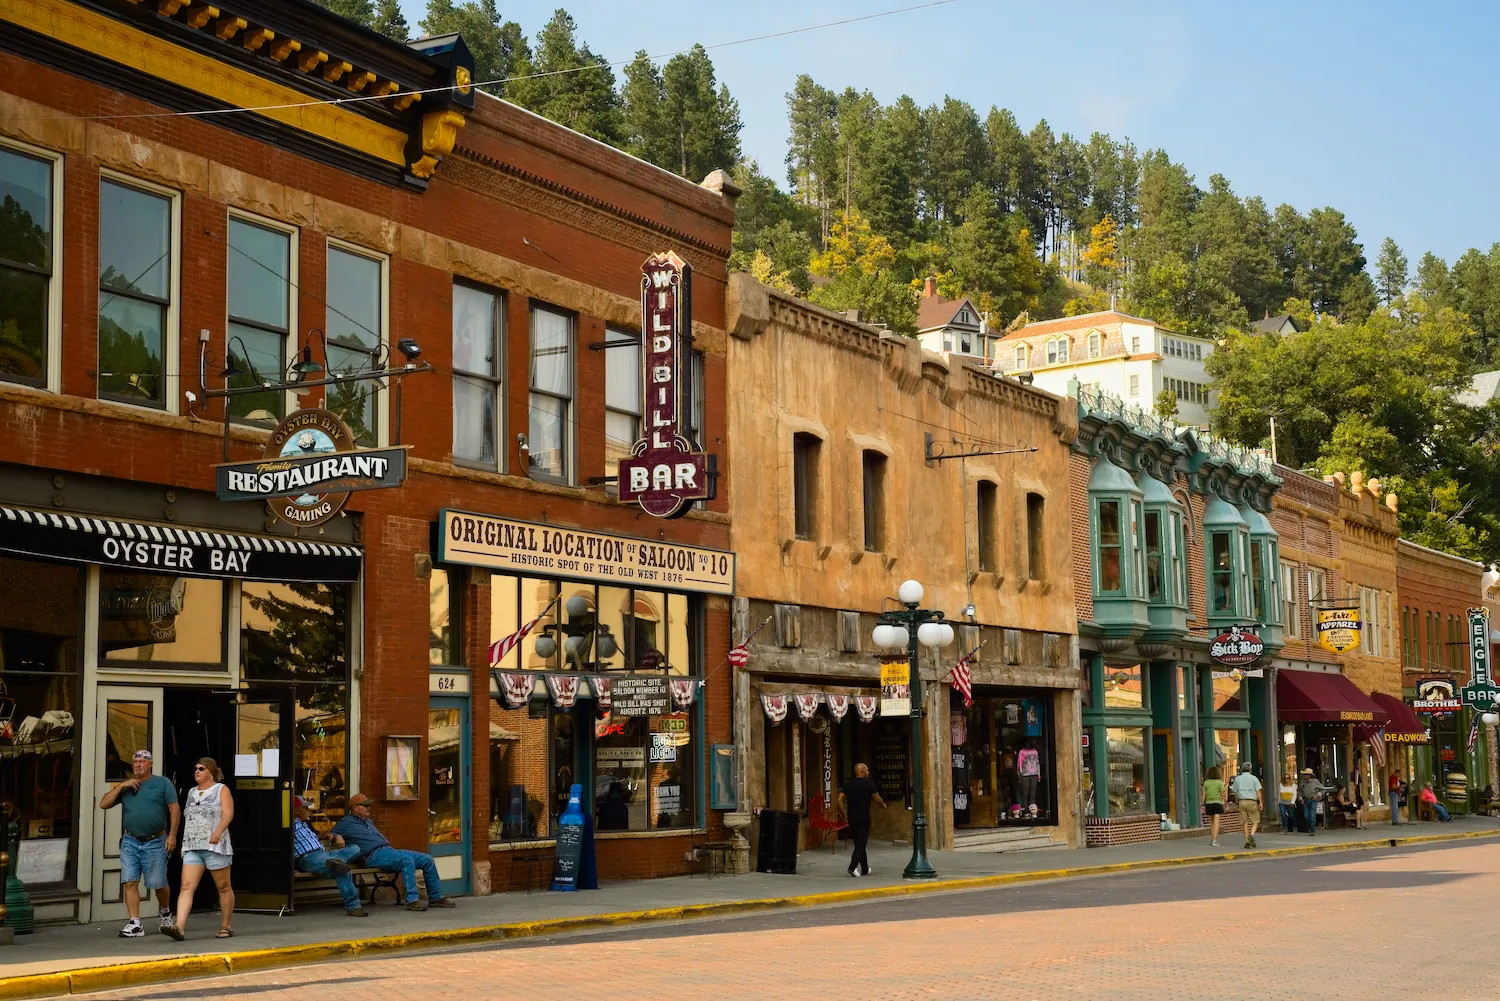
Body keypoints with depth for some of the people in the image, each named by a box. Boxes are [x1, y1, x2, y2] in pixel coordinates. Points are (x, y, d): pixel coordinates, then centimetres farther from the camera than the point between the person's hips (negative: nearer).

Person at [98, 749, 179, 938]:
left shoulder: (162, 783, 4)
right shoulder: (125, 786, 13)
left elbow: (174, 809, -1)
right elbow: (103, 804, 4)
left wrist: (172, 835, -10)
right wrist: (122, 786, -5)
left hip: (155, 842, -3)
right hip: (130, 842, 3)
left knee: (159, 884, 5)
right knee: (129, 882, -7)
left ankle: (166, 913, 31)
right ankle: (135, 924, -5)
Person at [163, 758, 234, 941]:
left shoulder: (221, 790, 2)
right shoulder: (192, 792, 19)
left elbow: (228, 814, -11)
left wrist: (218, 831, -27)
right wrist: (184, 845, 19)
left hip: (215, 845, -5)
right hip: (192, 847, 5)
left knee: (223, 887, 3)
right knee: (187, 887, -9)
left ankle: (226, 927, 13)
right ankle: (179, 927, -20)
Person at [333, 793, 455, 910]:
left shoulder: (368, 821, 31)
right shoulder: (346, 823, 7)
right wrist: (338, 837, -18)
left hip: (389, 850, 9)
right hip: (375, 855, -9)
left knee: (427, 859, -2)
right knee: (407, 860, -35)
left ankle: (436, 897, 2)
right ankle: (412, 900, -37)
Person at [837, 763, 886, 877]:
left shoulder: (848, 784, 7)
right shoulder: (868, 784, -7)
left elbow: (840, 800, 1)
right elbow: (877, 799, -2)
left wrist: (844, 814, 9)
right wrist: (883, 805, 19)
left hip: (852, 819, 5)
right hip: (864, 819, -5)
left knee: (859, 844, 14)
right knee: (860, 844, -5)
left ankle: (865, 869, 23)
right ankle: (852, 867, -19)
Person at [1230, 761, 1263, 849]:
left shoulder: (1237, 779, 8)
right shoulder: (1254, 778, 0)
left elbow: (1235, 793, 10)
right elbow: (1258, 791, -6)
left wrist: (1237, 802, 21)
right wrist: (1260, 803, -3)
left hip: (1242, 802, 3)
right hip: (1252, 802, -2)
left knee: (1245, 823, 5)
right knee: (1255, 821, 4)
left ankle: (1247, 841, 1)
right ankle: (1252, 835, -21)